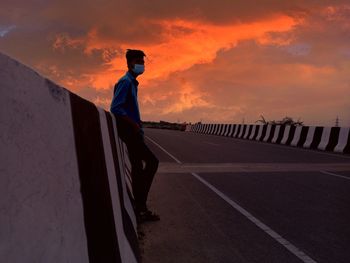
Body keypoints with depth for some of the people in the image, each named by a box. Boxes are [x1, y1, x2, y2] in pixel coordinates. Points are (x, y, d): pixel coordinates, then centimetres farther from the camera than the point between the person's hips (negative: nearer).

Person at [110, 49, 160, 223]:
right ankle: (140, 206, -1)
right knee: (152, 161, -10)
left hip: (132, 132, 10)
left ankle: (140, 209, 19)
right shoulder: (125, 82, -10)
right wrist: (134, 124, -18)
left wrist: (138, 127, 14)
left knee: (137, 168, 10)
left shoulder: (132, 83, 20)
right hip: (128, 131, -10)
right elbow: (115, 108, -21)